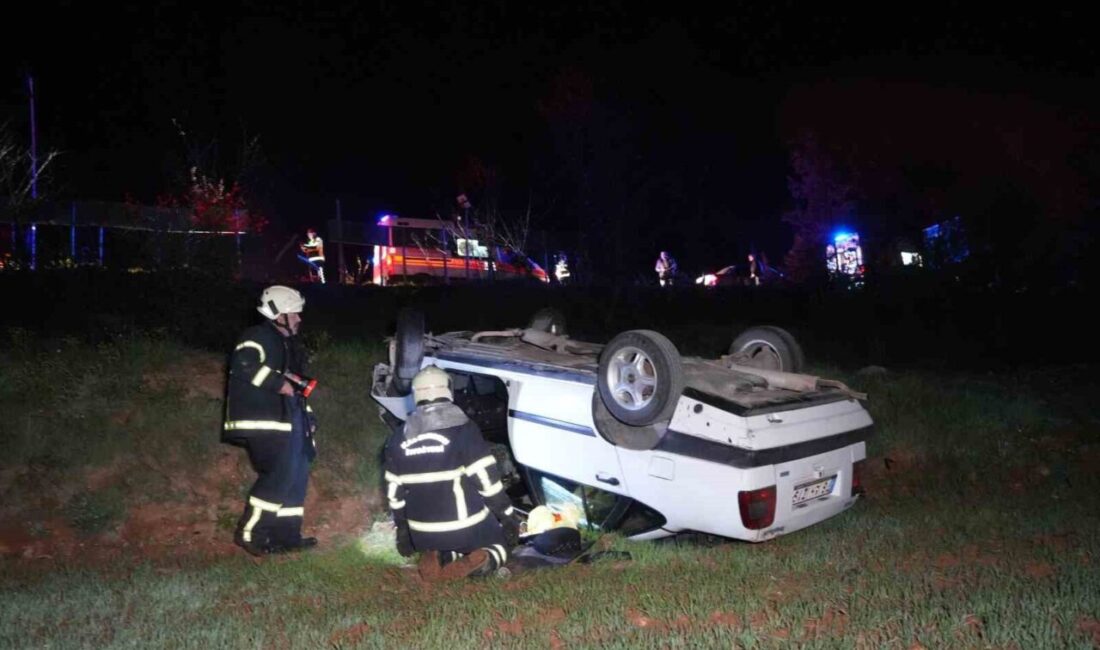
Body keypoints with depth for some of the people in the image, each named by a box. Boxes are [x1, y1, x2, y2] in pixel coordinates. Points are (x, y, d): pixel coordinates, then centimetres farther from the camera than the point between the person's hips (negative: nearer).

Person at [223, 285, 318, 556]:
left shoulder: (290, 345, 22)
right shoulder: (258, 337, -8)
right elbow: (244, 365, -28)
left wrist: (307, 416, 20)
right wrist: (278, 383, -24)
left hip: (285, 421, 10)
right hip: (262, 422, -10)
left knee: (297, 475, 9)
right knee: (279, 475, -16)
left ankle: (286, 534, 17)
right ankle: (249, 532, -4)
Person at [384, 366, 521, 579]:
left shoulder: (398, 439, 1)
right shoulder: (463, 429, -14)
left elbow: (395, 491, 7)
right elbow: (487, 480, -14)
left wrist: (402, 529, 20)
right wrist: (508, 516, -4)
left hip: (424, 533, 4)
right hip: (467, 526, -4)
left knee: (447, 546, 34)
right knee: (499, 545, 23)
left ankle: (436, 557, -1)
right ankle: (482, 561, -11)